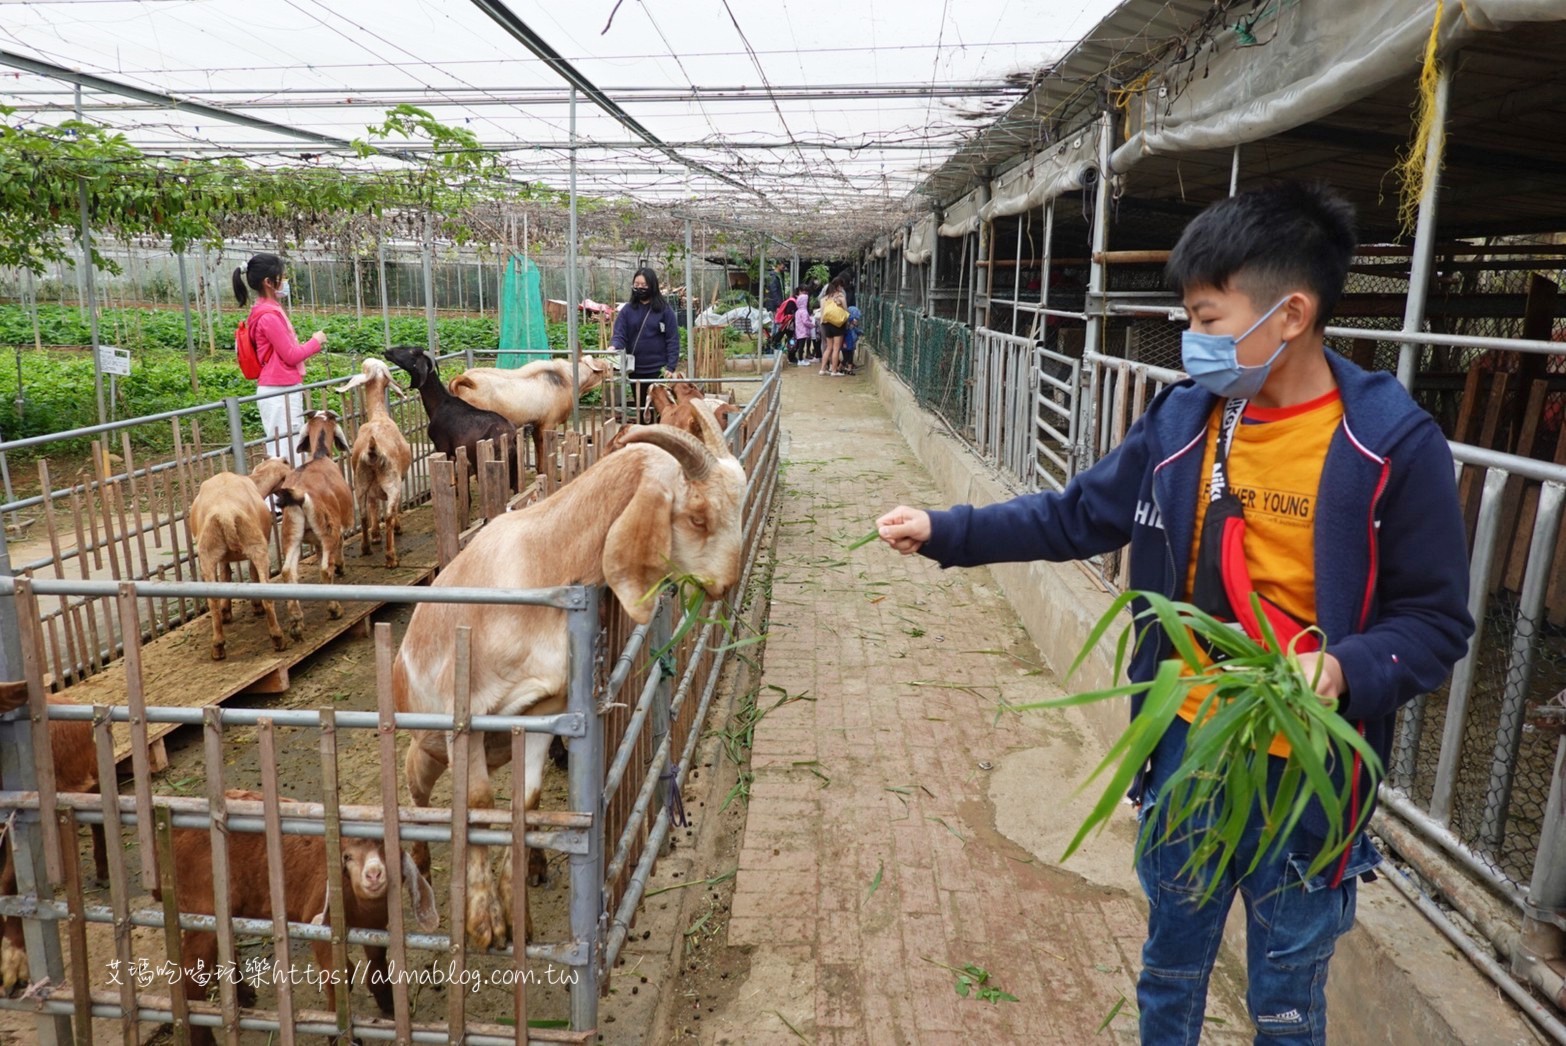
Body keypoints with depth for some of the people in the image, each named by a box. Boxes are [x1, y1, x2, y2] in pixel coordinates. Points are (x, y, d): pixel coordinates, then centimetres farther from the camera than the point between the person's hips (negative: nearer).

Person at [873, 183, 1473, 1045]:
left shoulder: (1392, 446, -16)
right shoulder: (1184, 418, -6)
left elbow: (1435, 620, -10)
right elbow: (1076, 516, 3)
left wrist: (1346, 669, -29)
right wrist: (945, 532, -4)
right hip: (1186, 746, 3)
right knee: (1170, 966, 24)